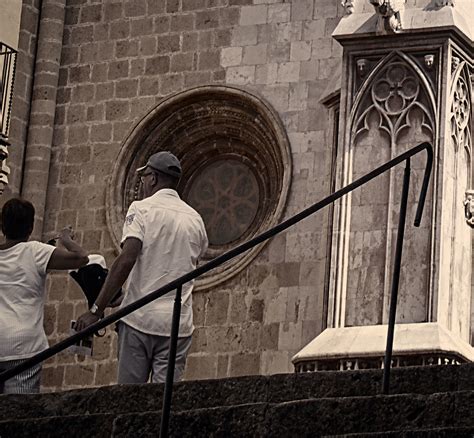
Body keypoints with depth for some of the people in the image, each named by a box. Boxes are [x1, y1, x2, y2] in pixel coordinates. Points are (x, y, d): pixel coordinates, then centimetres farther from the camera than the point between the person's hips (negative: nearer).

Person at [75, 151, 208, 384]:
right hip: (179, 321, 4)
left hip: (140, 316, -4)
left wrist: (96, 310, -14)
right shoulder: (195, 219, 14)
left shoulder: (142, 209, -2)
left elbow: (126, 260, -13)